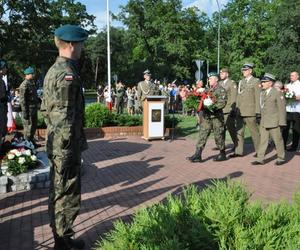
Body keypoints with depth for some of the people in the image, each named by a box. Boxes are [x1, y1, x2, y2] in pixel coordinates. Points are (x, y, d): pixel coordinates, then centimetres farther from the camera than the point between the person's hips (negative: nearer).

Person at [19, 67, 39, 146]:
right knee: (28, 127, -2)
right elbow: (22, 100, -19)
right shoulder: (24, 85, -15)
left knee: (34, 126, 16)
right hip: (29, 110, -9)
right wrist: (25, 112, -21)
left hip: (34, 109, 9)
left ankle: (32, 141, 28)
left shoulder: (32, 83, 14)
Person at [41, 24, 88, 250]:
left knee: (57, 193, 20)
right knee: (68, 196, 4)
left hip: (55, 144, 10)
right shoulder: (67, 74, -19)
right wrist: (68, 153, -20)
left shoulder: (53, 70, 12)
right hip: (67, 146, -10)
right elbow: (65, 119, -24)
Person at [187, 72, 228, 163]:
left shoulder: (221, 90, -5)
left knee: (218, 135, 2)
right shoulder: (207, 90, 17)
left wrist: (213, 107, -26)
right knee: (202, 134, 1)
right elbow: (203, 100, 19)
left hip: (217, 116, -6)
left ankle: (222, 154, 18)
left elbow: (222, 102, -16)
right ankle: (197, 155, 1)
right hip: (206, 116, 6)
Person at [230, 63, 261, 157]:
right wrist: (236, 109, 11)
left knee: (254, 132, 4)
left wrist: (257, 111, -11)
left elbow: (258, 97, -7)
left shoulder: (256, 81, -3)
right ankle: (239, 151, 11)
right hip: (240, 111, 6)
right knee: (239, 131, 6)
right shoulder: (241, 82, 15)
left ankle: (259, 151, 17)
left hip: (250, 112, -6)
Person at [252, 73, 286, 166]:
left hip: (273, 122, -6)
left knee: (278, 140, 5)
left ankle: (281, 158, 20)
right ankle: (260, 159, 10)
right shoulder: (262, 93, 12)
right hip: (264, 122, 6)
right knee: (263, 140, 7)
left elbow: (281, 108, -10)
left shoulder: (277, 93, -8)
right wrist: (261, 119, 12)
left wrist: (281, 122, -13)